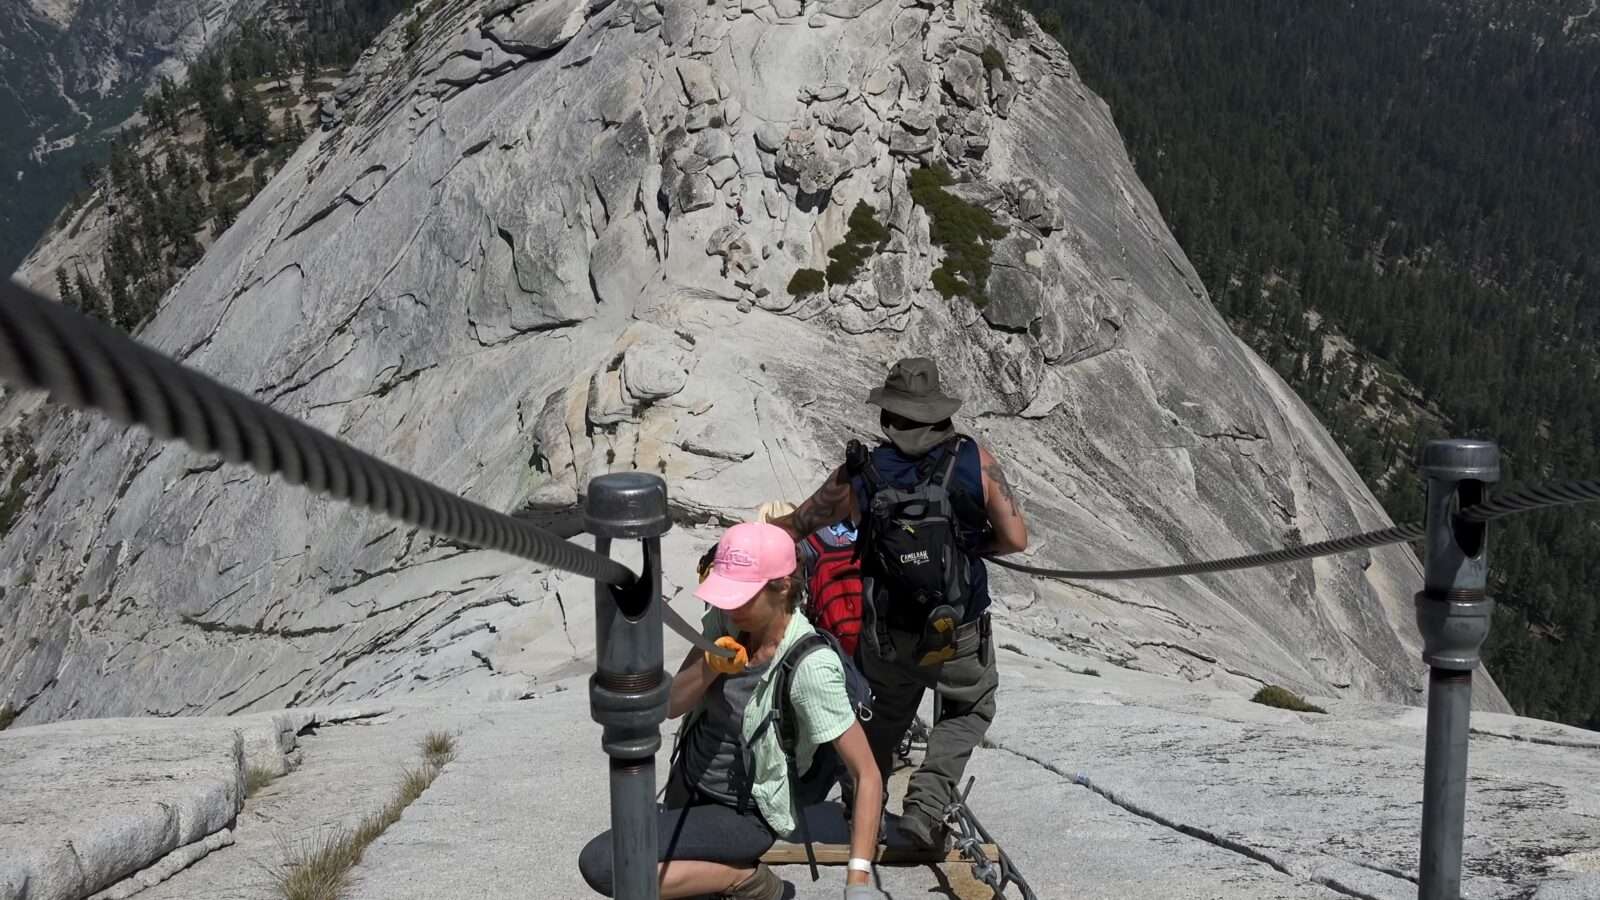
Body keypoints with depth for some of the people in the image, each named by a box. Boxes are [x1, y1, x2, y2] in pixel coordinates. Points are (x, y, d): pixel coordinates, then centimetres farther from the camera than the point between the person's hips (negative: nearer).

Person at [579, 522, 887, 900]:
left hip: (744, 815, -6)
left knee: (600, 864, -21)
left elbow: (867, 776, -26)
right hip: (688, 784, 7)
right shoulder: (725, 620, -10)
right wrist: (710, 666, -27)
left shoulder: (811, 665, -28)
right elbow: (672, 705, -6)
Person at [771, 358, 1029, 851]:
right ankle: (926, 806, 9)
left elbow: (791, 528, -1)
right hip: (960, 637, -2)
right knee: (970, 709, 26)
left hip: (887, 637, 2)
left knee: (887, 713, 29)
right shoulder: (976, 461, -13)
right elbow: (1015, 538, -13)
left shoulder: (859, 475, -10)